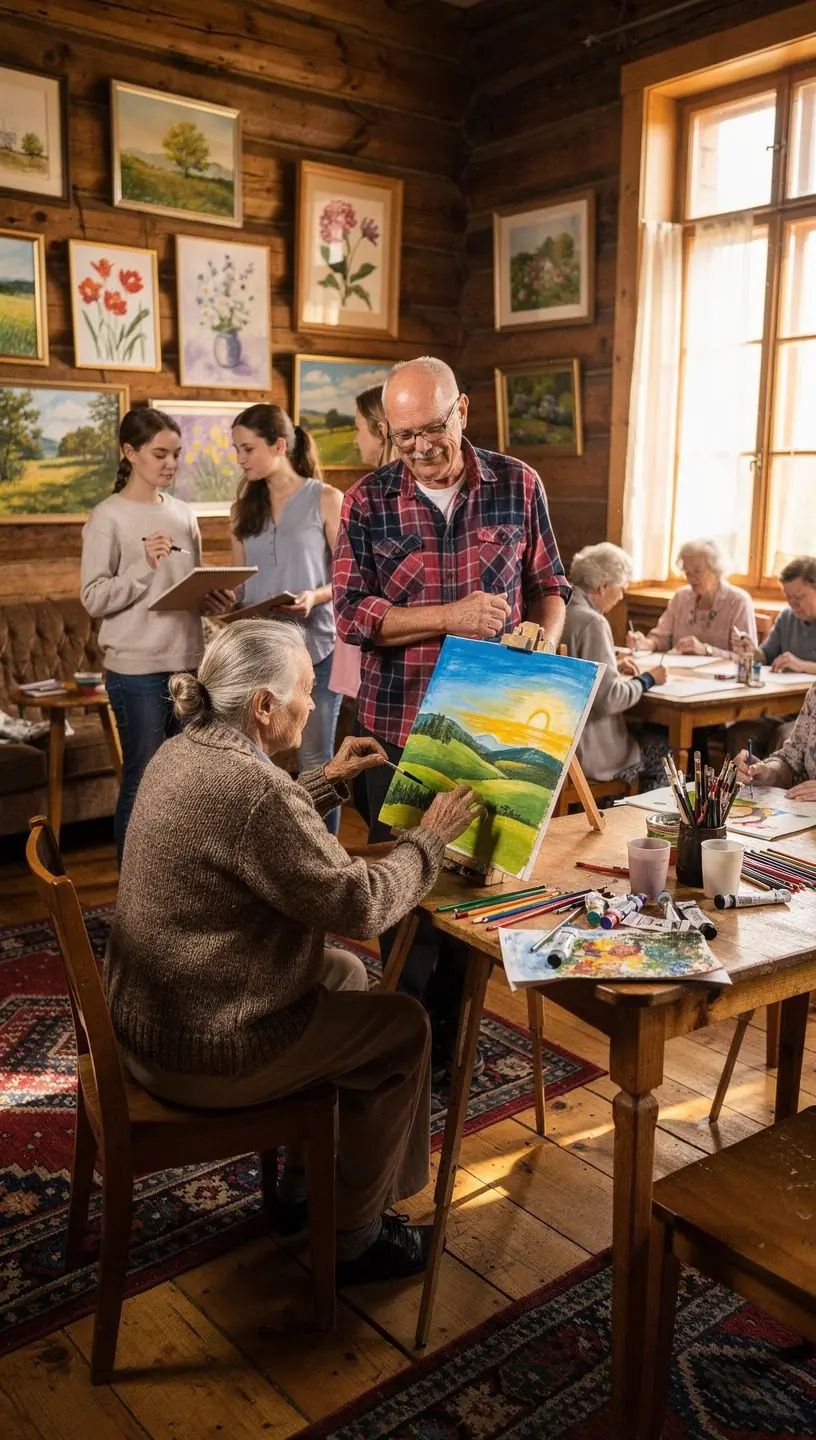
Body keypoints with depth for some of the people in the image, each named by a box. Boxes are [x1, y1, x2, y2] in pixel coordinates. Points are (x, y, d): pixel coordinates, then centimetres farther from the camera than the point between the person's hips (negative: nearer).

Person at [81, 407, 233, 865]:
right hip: (137, 670, -6)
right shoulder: (108, 517, -6)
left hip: (189, 662, 6)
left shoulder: (184, 514, 11)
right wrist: (145, 566, -21)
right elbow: (94, 598, -11)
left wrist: (216, 600, -1)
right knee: (142, 781, 1)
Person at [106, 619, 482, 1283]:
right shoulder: (250, 787, -28)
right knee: (405, 1028, 6)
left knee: (344, 972, 24)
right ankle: (353, 1239, 23)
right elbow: (359, 904, -23)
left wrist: (329, 781, 16)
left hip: (146, 1016, 10)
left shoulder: (184, 754, 2)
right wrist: (429, 839, -8)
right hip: (202, 1053, -10)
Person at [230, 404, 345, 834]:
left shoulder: (325, 499, -1)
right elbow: (239, 583, 14)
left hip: (314, 646, -4)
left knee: (316, 761, 3)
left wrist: (316, 597, -22)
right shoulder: (244, 509, 12)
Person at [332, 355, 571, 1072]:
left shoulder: (518, 486, 0)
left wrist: (546, 639, -12)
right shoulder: (368, 500, -3)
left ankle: (451, 1032, 30)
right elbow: (352, 614, -9)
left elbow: (549, 583, 9)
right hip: (400, 724, 0)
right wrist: (451, 617, -19)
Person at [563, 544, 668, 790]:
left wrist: (614, 664, 13)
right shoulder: (591, 622, -21)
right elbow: (609, 698, -24)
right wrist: (647, 679, -8)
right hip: (586, 752, -9)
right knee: (667, 748, 10)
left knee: (655, 733, 23)